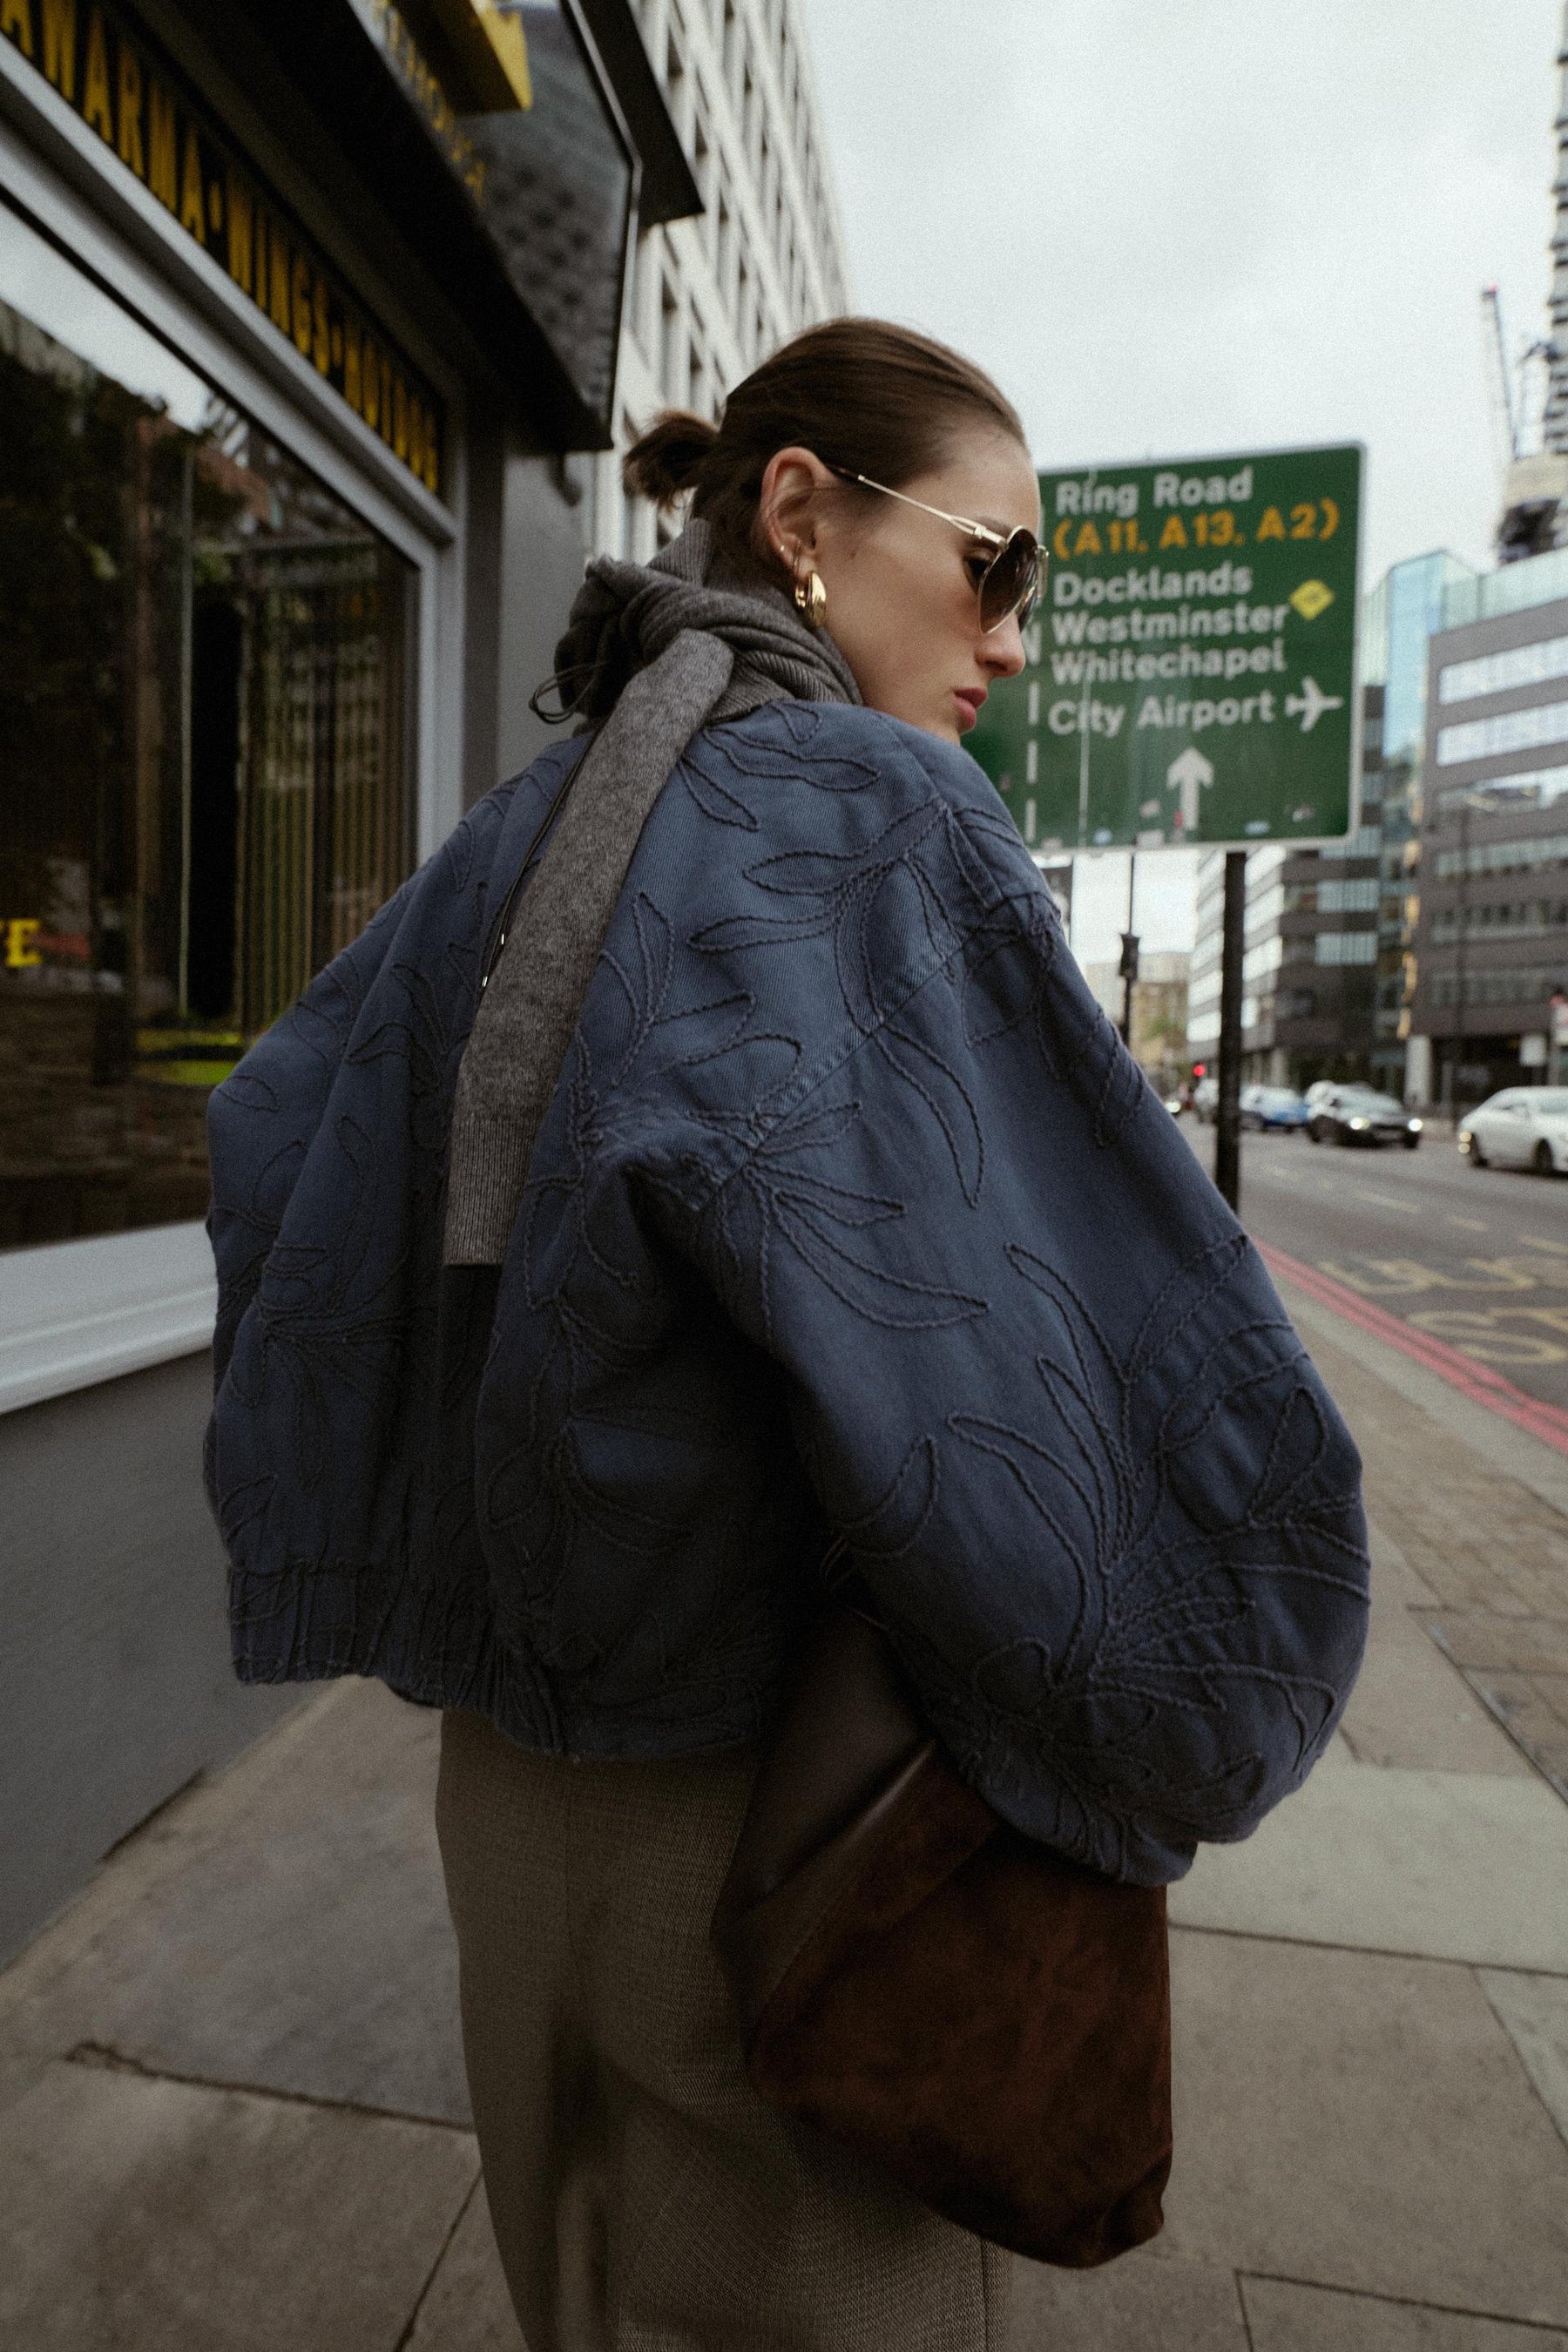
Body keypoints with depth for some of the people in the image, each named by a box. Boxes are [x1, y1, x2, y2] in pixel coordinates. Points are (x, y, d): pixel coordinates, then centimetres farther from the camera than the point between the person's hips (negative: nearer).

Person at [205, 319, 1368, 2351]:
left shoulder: (523, 833, 3)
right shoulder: (872, 811, -20)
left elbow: (272, 1129, 8)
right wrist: (1175, 1725, -10)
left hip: (514, 1771, 7)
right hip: (776, 1801, -6)